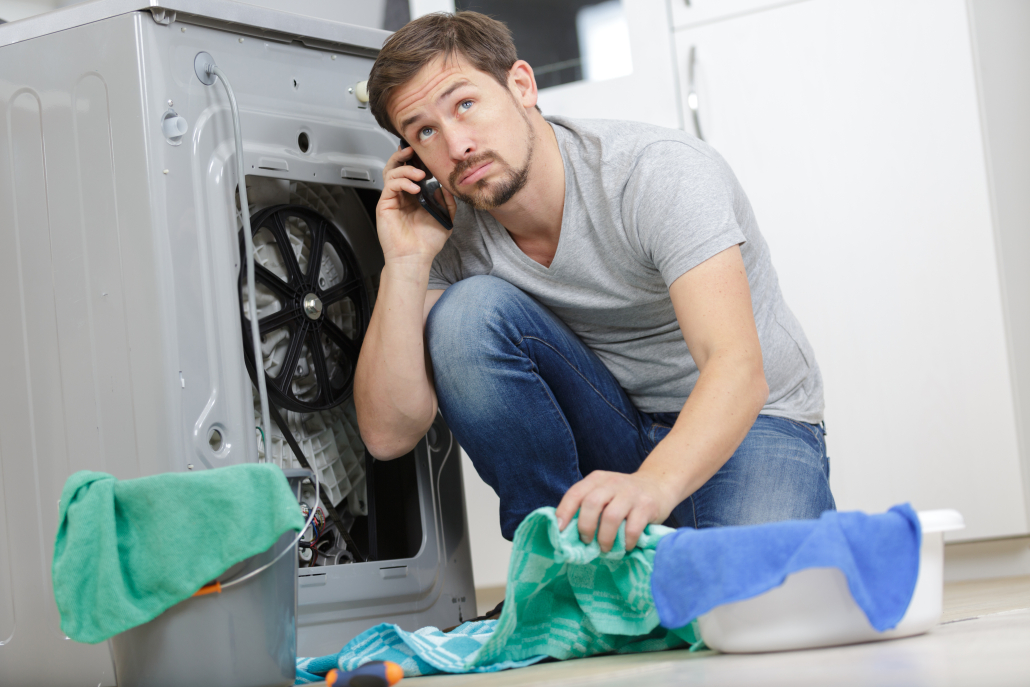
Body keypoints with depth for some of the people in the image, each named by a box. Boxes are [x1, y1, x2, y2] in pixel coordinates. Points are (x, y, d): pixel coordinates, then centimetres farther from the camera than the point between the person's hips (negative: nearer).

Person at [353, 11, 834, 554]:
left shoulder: (663, 173, -24)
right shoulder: (453, 233, -9)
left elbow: (738, 367, -37)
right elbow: (389, 435, -14)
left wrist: (654, 483, -56)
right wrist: (405, 263, -22)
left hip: (750, 422, -4)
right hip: (609, 428, 4)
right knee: (467, 311, -22)